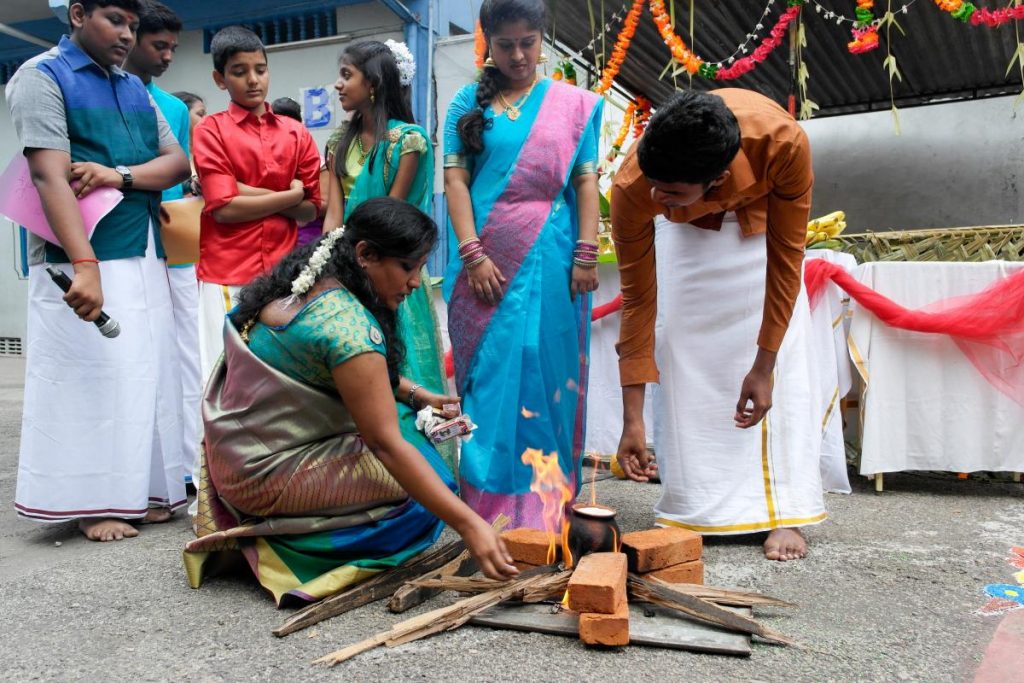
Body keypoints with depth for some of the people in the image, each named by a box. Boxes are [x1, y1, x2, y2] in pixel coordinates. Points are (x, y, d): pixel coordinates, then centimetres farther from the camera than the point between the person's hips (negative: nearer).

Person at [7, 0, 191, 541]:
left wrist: (119, 174, -11)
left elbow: (178, 163, 11)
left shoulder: (135, 89, 19)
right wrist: (84, 265, -28)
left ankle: (140, 490, 15)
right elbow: (50, 177, -15)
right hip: (85, 259, -6)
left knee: (147, 373, 6)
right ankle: (92, 503, 5)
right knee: (90, 374, -4)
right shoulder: (42, 77, -2)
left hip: (145, 258, 7)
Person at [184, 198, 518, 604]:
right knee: (429, 482, -6)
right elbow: (386, 445, -28)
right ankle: (273, 541, -5)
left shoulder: (303, 283, 2)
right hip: (267, 476, -9)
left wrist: (417, 395, 7)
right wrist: (468, 525, -27)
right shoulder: (347, 326, -26)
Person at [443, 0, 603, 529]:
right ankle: (489, 505, 12)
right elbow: (455, 178, 2)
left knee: (545, 374, 1)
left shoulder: (574, 104, 11)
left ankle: (542, 511, 11)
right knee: (489, 376, 2)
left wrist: (586, 255, -5)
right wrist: (472, 253, -10)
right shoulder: (468, 103, 10)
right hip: (486, 258, 0)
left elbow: (587, 182, 5)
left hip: (550, 261, 0)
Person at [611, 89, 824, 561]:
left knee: (781, 360, -9)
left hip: (759, 218, 0)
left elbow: (786, 257, -29)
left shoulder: (782, 142, -42)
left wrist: (764, 365, -25)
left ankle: (784, 511, -3)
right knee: (682, 360, -10)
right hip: (682, 231, 0)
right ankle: (691, 512, -2)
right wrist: (632, 419, -26)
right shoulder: (632, 188, -38)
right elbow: (637, 299, -28)